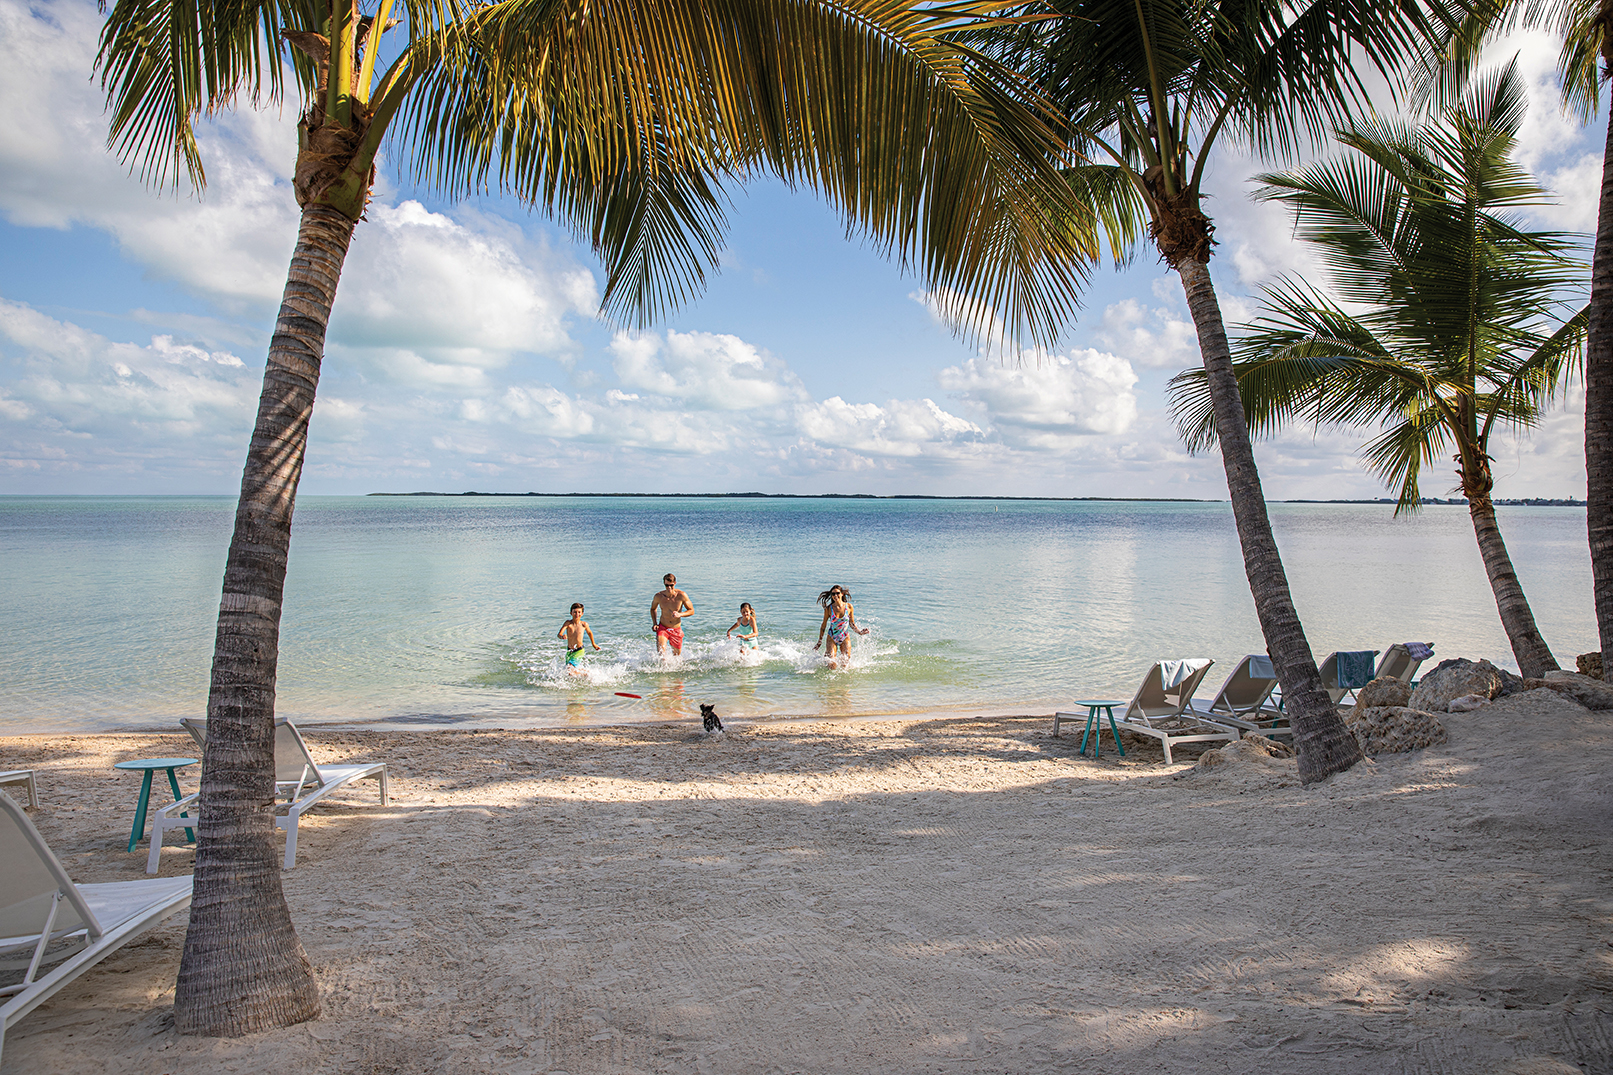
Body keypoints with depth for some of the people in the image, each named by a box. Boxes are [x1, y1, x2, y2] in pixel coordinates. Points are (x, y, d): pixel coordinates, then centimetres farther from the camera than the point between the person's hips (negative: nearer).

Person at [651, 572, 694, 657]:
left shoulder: (681, 595, -16)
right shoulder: (658, 596, -11)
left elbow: (691, 610, -6)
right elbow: (653, 609, 10)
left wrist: (680, 614, -24)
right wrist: (654, 623, -5)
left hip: (676, 630, 1)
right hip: (662, 628, 0)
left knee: (677, 654, 14)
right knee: (660, 650, -25)